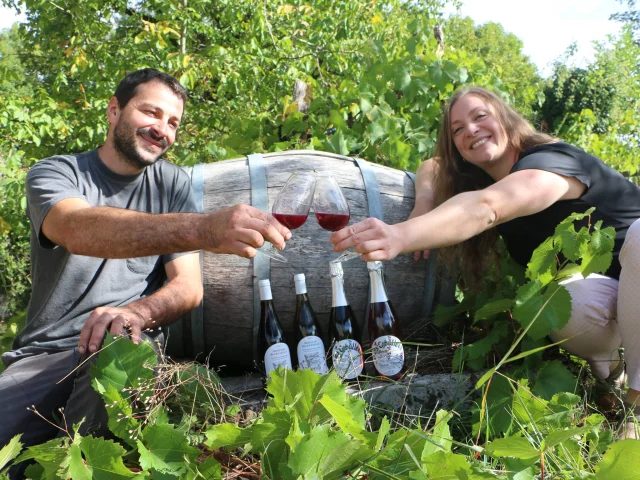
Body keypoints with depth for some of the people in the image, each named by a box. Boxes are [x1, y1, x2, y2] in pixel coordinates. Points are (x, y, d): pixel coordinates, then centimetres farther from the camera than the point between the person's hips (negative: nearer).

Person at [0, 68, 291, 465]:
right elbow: (80, 230, -26)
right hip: (43, 353, -1)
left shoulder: (173, 183, 8)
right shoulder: (53, 174, 0)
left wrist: (137, 313, -25)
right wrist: (202, 228, -44)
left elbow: (189, 287, 0)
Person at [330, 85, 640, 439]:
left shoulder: (553, 160, -27)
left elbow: (484, 208, -44)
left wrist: (400, 236, -60)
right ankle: (608, 371, -3)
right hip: (585, 286, 4)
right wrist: (425, 200, -16)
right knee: (576, 301, -35)